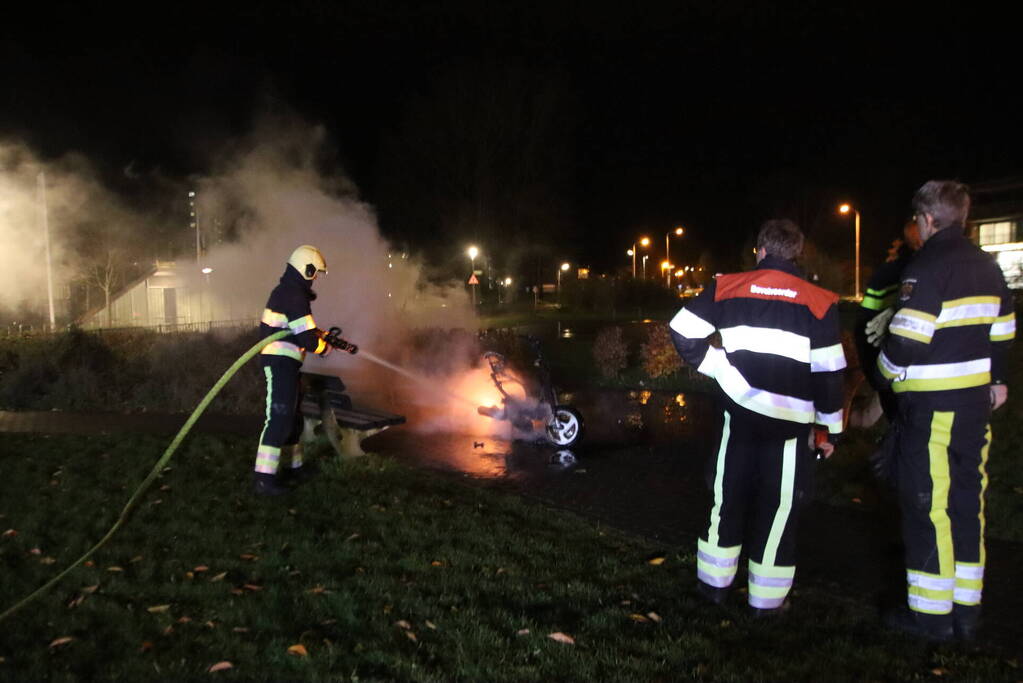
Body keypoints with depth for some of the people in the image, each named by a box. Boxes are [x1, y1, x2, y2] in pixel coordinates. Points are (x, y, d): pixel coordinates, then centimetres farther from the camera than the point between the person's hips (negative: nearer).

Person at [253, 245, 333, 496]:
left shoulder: (285, 291, 16)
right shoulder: (295, 296, -17)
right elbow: (308, 339, -20)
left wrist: (324, 334, 20)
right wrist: (325, 349, -1)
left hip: (282, 363, 11)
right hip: (281, 364, -11)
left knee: (293, 416, 19)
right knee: (279, 417, -13)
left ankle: (296, 466, 31)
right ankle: (264, 478, -13)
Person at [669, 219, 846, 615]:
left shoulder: (727, 287, 0)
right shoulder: (817, 301, -3)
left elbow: (682, 332, -7)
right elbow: (828, 372, -2)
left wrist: (716, 367, 3)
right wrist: (831, 427, 7)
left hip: (739, 411, 2)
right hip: (790, 420, -1)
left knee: (729, 497, 15)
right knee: (778, 507, 9)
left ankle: (714, 582, 27)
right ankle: (767, 597, 18)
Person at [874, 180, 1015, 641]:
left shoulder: (927, 267, -15)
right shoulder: (987, 267, 11)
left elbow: (906, 340, -21)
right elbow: (1002, 332, 18)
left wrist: (885, 377, -4)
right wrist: (996, 378, 29)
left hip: (932, 405, -8)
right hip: (975, 401, 8)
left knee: (927, 503, 0)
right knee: (967, 500, 13)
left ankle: (931, 612, 10)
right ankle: (965, 610, 22)